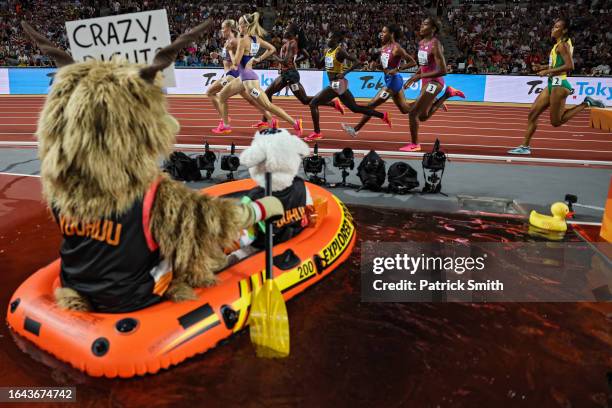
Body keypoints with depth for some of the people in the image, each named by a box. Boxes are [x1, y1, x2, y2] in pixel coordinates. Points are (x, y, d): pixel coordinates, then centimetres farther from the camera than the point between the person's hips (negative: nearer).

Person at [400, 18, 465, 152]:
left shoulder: (435, 45, -18)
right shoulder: (421, 43, 8)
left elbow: (442, 70, -21)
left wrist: (419, 76, -20)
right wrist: (414, 77, 9)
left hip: (433, 83, -9)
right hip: (426, 82, 9)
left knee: (413, 113, -9)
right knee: (423, 117, 19)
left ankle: (414, 145, 7)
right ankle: (447, 94, 26)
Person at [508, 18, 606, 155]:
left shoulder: (562, 44, -11)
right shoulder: (559, 44, 16)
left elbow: (569, 66, -21)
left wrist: (548, 71, -19)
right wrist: (542, 67, 13)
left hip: (559, 84, -9)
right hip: (552, 84, 9)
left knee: (556, 121, -5)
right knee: (532, 114, 5)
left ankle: (586, 103, 4)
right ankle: (525, 146, 7)